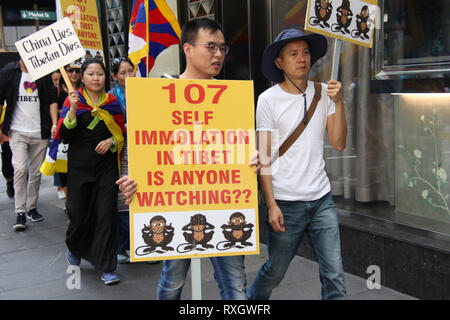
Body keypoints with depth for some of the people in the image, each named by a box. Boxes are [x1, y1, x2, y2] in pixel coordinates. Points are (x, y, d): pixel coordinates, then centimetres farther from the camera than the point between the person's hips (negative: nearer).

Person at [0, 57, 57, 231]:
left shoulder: (43, 73, 3)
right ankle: (20, 213, -8)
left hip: (40, 133, 2)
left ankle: (32, 207, 22)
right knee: (20, 169, -13)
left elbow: (52, 100, 3)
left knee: (36, 172, 8)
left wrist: (55, 123, -10)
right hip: (17, 132, -2)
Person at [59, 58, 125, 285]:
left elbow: (122, 135, 13)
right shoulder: (73, 100, 1)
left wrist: (111, 141, -8)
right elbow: (64, 136, -8)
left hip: (107, 166, 1)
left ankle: (106, 267, 4)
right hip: (80, 165, -1)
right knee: (79, 213, 5)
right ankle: (74, 249, 38)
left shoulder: (112, 102, 6)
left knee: (106, 214, -4)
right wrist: (73, 109, -19)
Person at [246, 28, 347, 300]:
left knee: (334, 274, 1)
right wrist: (271, 204, -11)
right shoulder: (269, 100, -5)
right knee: (275, 272, 10)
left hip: (322, 198, 3)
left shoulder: (323, 93, 5)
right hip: (286, 203, -3)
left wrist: (339, 103, -10)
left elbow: (339, 143, 2)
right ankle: (252, 300, 37)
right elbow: (264, 157, -6)